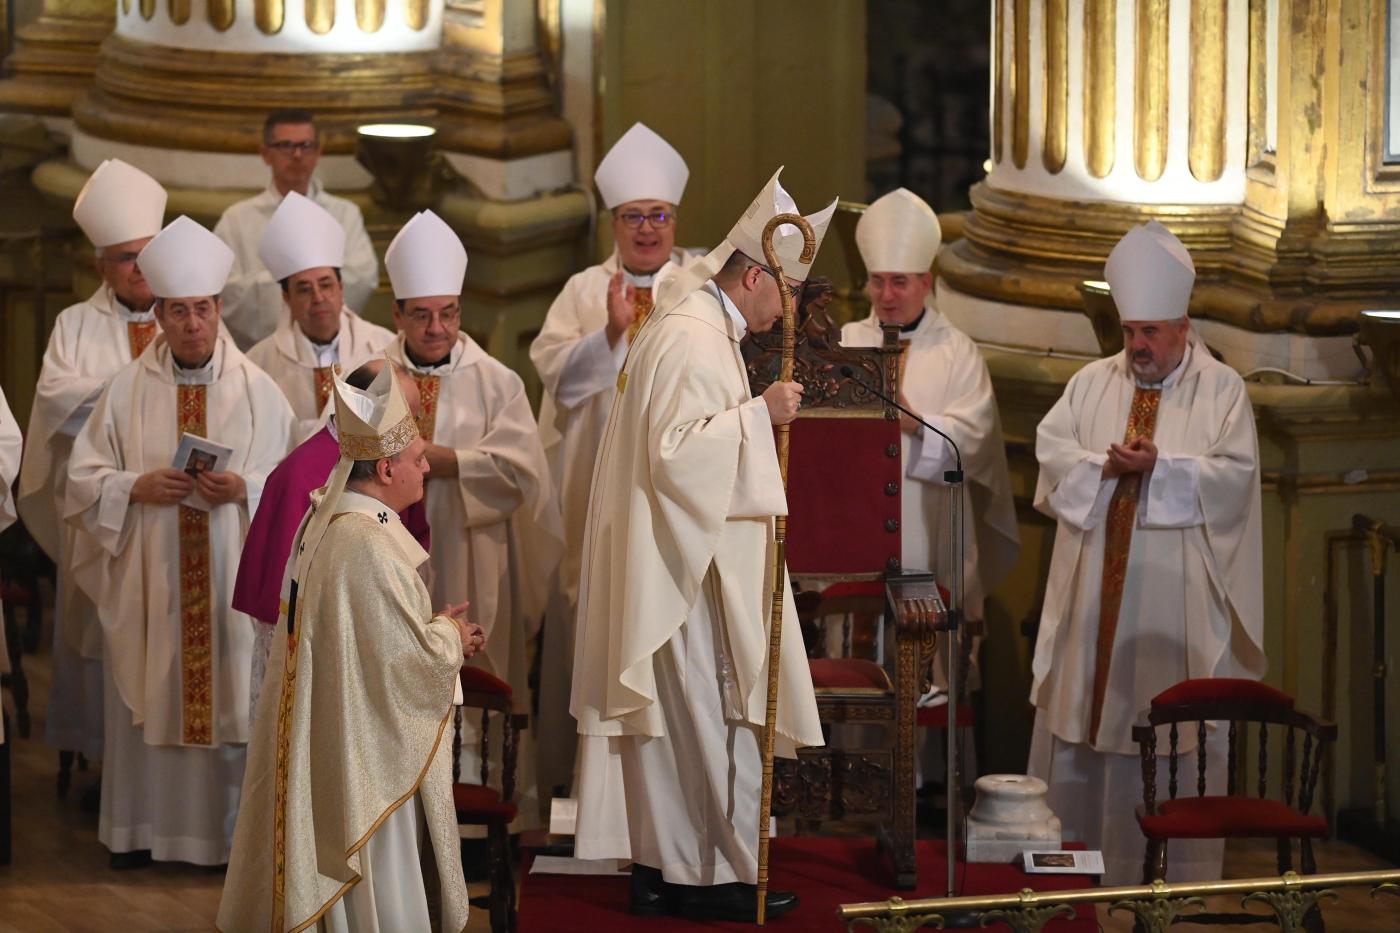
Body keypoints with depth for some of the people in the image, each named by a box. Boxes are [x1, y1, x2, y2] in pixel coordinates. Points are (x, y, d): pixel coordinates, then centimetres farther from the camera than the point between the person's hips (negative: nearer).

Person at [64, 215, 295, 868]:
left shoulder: (257, 390, 2)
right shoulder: (127, 391, 3)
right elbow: (84, 478, 3)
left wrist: (244, 489, -17)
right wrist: (137, 486, -15)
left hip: (232, 576, -1)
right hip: (147, 578, 1)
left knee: (228, 698, 1)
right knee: (148, 701, 3)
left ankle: (226, 831, 9)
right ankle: (138, 830, 13)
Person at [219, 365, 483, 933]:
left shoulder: (323, 521, 6)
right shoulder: (367, 545, -24)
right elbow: (411, 657, -21)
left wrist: (440, 632, 7)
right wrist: (450, 635, -2)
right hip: (368, 758, -10)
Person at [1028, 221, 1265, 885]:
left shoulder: (1221, 390, 1)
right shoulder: (1092, 383, 10)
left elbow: (1233, 476, -9)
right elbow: (1050, 455, 1)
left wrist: (1158, 467, -21)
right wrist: (1105, 467, -18)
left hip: (1176, 599, -3)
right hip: (1095, 592, 3)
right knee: (1081, 712, 5)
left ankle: (1178, 875, 5)